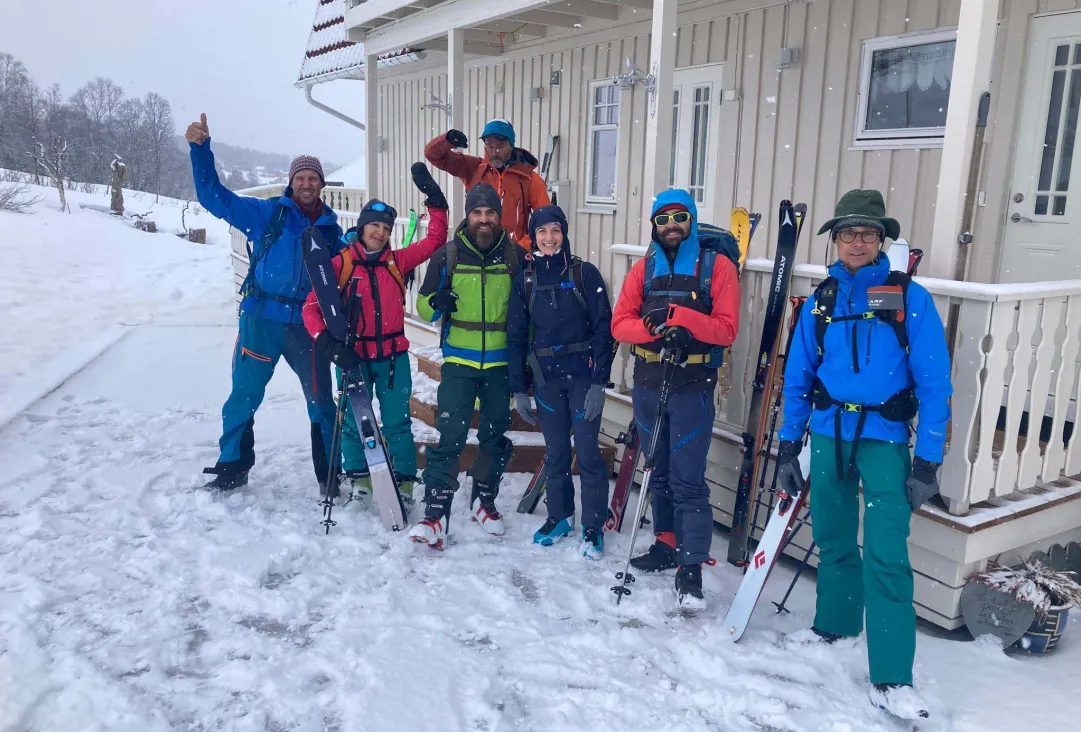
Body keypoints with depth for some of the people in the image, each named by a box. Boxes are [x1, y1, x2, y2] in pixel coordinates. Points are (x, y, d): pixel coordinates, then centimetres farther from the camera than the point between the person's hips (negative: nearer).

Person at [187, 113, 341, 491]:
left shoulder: (331, 228, 8)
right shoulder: (268, 213, 1)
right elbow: (214, 196, -4)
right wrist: (200, 148, -16)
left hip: (308, 324, 2)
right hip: (262, 318, -1)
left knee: (321, 400, 6)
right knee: (244, 395, 5)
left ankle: (330, 472, 20)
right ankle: (233, 467, 22)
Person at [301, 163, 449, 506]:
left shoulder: (397, 261, 3)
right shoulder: (340, 264, -4)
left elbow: (435, 241, 2)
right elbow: (312, 307, -6)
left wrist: (434, 199, -5)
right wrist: (327, 343, -20)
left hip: (393, 356, 1)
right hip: (353, 356, -1)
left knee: (397, 422, 5)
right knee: (353, 420, 9)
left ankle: (403, 482, 14)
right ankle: (357, 477, 26)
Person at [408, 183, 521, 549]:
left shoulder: (514, 256, 1)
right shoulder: (448, 255, -2)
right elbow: (422, 304, 4)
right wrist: (436, 303, -20)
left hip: (500, 363, 2)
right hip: (458, 361, -2)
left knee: (495, 435, 13)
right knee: (450, 436, -10)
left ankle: (484, 500, 32)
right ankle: (435, 512, -4)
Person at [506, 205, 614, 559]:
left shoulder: (585, 273, -4)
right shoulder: (525, 278, 5)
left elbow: (603, 329, -6)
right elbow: (516, 335, 7)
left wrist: (599, 382, -12)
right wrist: (518, 388, 4)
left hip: (583, 376, -3)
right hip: (546, 378, 3)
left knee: (587, 451, -2)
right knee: (555, 451, 12)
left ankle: (593, 526, 13)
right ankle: (559, 516, 29)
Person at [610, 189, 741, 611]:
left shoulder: (717, 265, -3)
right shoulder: (644, 268, 9)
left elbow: (726, 329, -11)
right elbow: (621, 323, 1)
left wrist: (679, 316, -24)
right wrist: (654, 328, -19)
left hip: (692, 389, -5)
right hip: (648, 384, 5)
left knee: (687, 481, -7)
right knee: (659, 473, 17)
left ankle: (691, 571, -1)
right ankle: (667, 545, 32)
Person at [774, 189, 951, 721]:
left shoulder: (909, 297, -4)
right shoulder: (820, 301, 7)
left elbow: (934, 382, -5)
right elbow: (797, 378, 10)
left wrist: (928, 461, -9)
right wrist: (788, 447, 8)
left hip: (883, 440, -3)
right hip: (829, 435, 4)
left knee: (886, 556, -9)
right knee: (833, 541, 15)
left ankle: (892, 680, -1)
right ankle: (836, 624, 38)